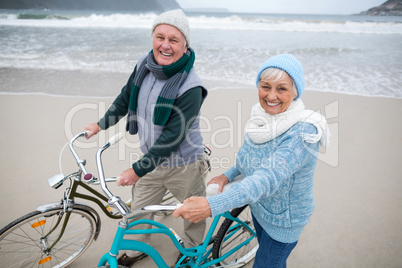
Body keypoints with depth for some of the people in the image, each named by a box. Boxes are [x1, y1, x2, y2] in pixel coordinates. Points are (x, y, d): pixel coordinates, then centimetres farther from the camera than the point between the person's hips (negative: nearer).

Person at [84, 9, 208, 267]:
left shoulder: (190, 88, -28)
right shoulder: (144, 65, -7)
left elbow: (172, 138, -28)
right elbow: (126, 97, 11)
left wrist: (137, 170, -25)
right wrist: (101, 124, 17)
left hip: (183, 165, -5)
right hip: (151, 158, 6)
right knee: (139, 209, 22)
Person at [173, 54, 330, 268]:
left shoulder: (302, 133, -33)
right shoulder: (261, 116, -10)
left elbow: (268, 178, -45)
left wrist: (212, 206, -55)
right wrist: (228, 175, -9)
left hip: (283, 220, -6)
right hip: (258, 206, 7)